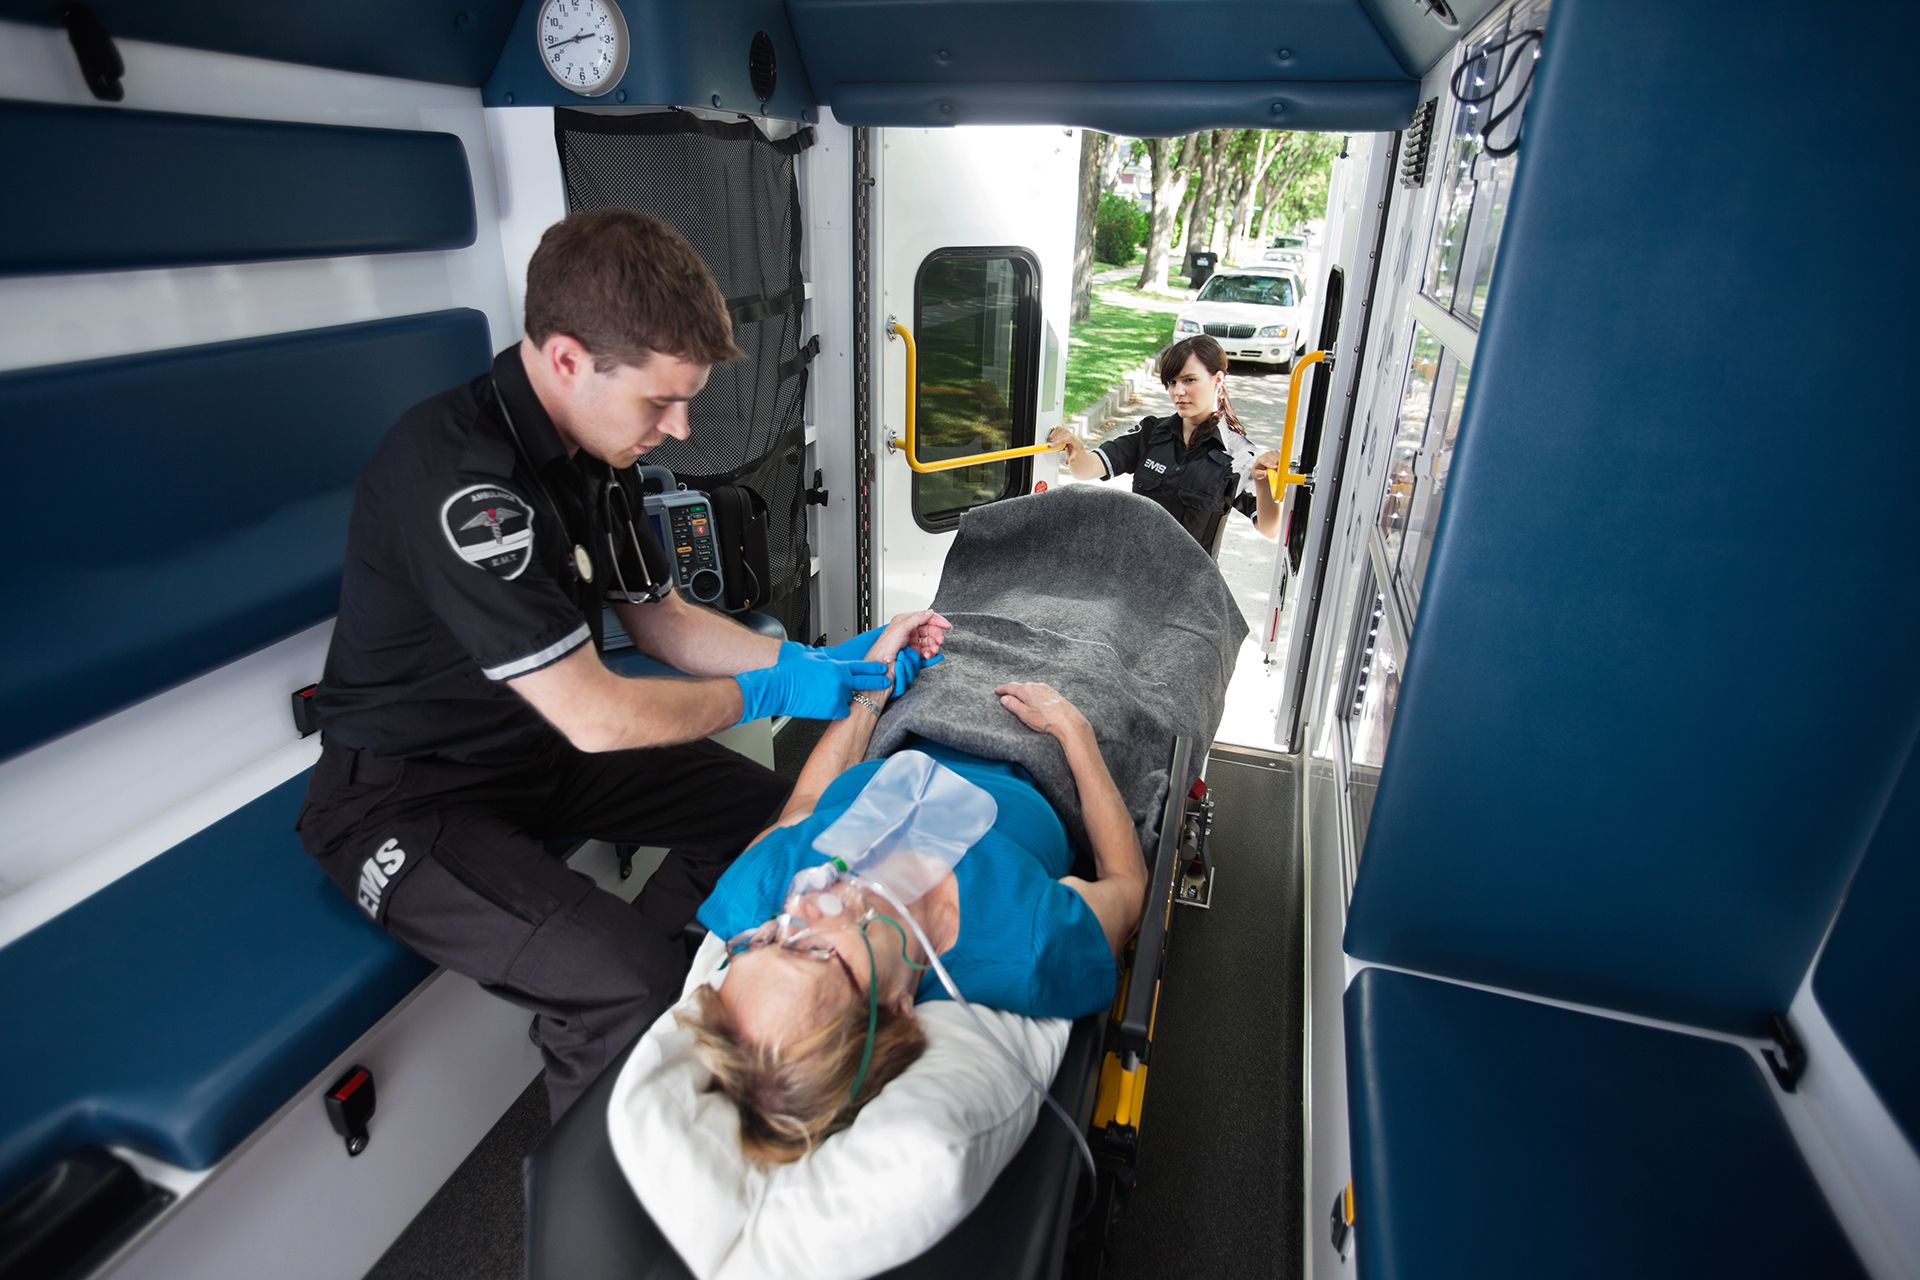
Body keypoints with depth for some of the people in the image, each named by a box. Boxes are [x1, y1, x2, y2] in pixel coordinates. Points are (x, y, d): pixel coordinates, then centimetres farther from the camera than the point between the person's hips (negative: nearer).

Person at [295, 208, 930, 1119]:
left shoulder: (594, 447, -2)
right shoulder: (458, 476, -31)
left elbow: (661, 621, 7)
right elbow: (596, 717, -30)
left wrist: (821, 660, -4)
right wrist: (768, 692, -16)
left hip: (540, 741, 9)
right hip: (409, 795, -8)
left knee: (764, 806, 6)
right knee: (628, 984, -26)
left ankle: (645, 1007, 19)